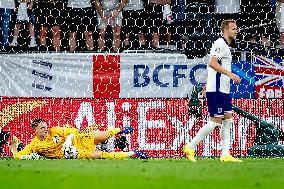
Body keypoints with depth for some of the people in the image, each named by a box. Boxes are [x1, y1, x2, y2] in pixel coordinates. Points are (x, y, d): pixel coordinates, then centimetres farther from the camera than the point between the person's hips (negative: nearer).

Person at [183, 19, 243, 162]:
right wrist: (230, 74, -27)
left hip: (223, 90, 10)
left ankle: (225, 155, 6)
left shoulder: (225, 45, 19)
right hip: (217, 90, -10)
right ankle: (190, 147, -3)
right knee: (215, 121, -10)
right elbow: (212, 63, -24)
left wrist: (207, 86, 27)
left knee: (228, 119, 6)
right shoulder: (220, 44, -12)